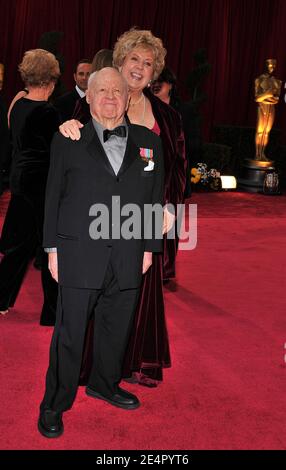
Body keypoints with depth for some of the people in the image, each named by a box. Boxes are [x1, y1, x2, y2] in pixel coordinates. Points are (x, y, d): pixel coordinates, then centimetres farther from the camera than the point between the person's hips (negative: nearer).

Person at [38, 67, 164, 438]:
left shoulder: (148, 142, 10)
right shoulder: (68, 141, 4)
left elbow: (155, 197, 11)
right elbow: (53, 196, 4)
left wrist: (150, 246, 8)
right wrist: (52, 247, 1)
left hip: (129, 257, 3)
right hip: (79, 254, -3)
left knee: (116, 328, 15)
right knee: (70, 332, 2)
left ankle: (104, 384, 36)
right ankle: (55, 404, 16)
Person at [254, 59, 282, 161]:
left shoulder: (276, 81, 12)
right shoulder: (260, 79, 2)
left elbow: (277, 98, 7)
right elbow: (257, 97, -4)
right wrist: (268, 93, -15)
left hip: (271, 108, 4)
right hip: (262, 107, -4)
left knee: (267, 131, 4)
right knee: (260, 131, -4)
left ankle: (262, 154, 7)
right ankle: (257, 154, -1)